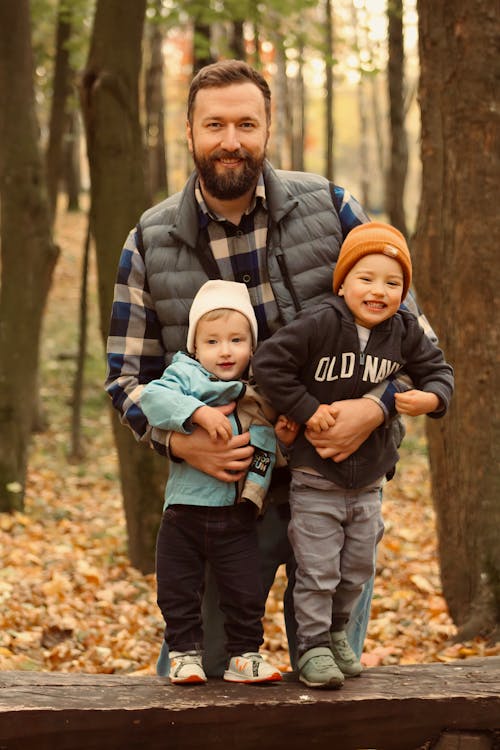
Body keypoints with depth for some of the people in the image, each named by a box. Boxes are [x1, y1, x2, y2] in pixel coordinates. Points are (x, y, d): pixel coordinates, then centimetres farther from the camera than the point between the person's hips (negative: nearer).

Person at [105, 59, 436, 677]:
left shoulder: (329, 208, -1)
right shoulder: (150, 243, 0)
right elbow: (126, 375, 3)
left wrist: (375, 407, -15)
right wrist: (179, 440, -16)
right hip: (226, 484, 0)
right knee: (195, 665, 1)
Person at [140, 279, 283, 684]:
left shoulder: (263, 393, 7)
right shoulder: (186, 375, -3)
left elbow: (275, 440, 11)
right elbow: (154, 397, -21)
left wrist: (289, 431, -11)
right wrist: (200, 413, -29)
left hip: (237, 516, 2)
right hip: (185, 511, -2)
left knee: (246, 591, 5)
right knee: (179, 590, 6)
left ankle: (244, 655, 18)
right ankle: (185, 654, 19)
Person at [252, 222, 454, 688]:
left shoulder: (404, 333, -3)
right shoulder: (319, 324, -18)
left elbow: (437, 370, 10)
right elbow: (268, 363, -18)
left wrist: (430, 397, -12)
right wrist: (305, 409, -18)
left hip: (369, 478, 5)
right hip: (315, 478, -5)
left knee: (357, 568, 17)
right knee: (317, 568, -1)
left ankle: (336, 630, 38)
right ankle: (313, 646, 13)